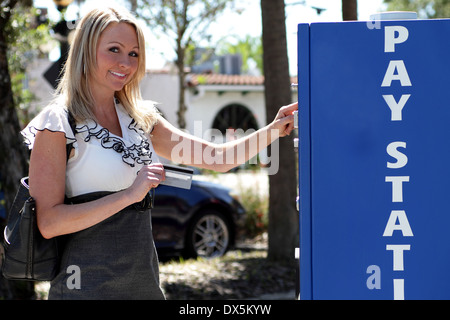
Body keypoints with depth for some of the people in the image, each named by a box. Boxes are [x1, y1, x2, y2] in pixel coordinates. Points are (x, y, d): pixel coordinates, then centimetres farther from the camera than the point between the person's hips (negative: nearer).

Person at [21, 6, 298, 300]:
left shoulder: (142, 119, 10)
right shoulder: (57, 124, -8)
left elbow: (218, 157, 10)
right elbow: (49, 222, -16)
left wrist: (272, 131, -4)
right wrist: (130, 194, -22)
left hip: (144, 282, 6)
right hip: (88, 286, -6)